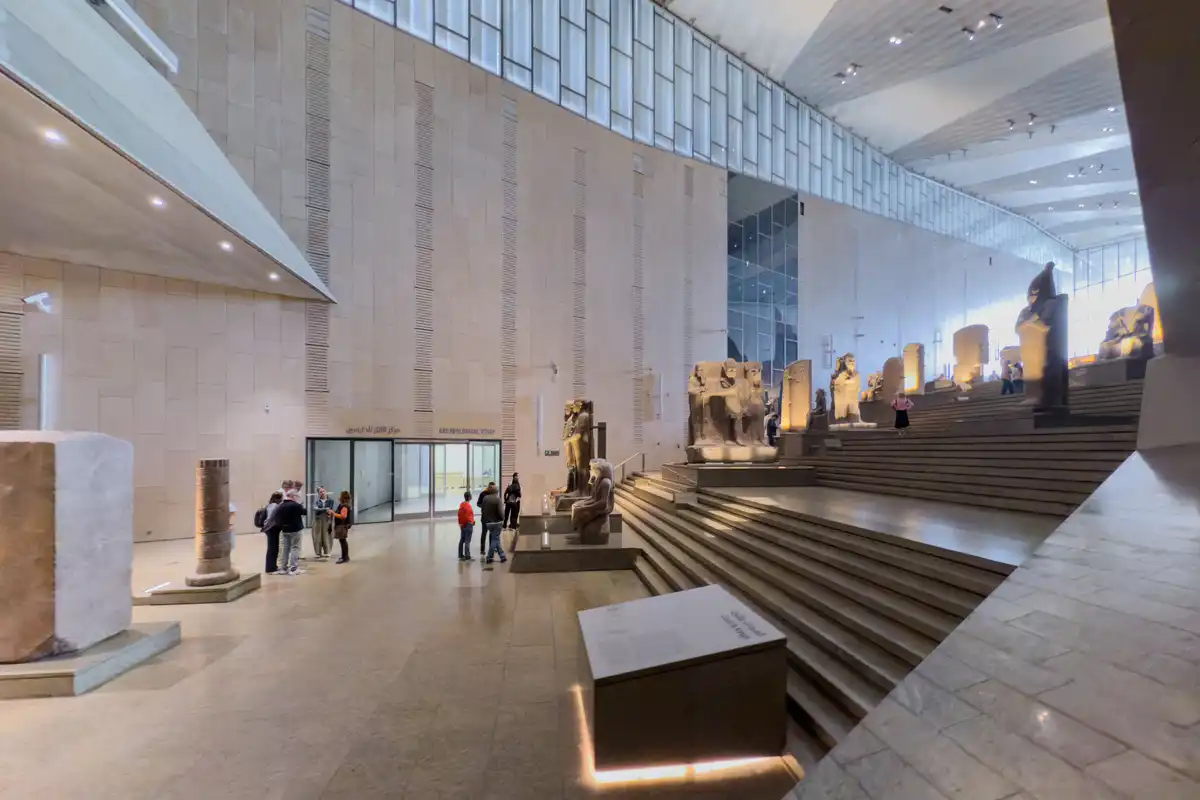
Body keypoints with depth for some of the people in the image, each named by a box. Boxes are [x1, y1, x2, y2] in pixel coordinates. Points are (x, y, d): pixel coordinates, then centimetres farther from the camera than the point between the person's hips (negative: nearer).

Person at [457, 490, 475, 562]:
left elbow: (459, 514, 10)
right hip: (468, 524, -9)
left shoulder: (461, 504, 7)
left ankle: (461, 555, 21)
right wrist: (472, 522, -4)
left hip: (462, 525, 9)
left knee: (462, 540, 14)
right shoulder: (468, 505, -18)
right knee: (467, 541, -8)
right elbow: (468, 516, -20)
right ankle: (467, 557, -9)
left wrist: (460, 523, 15)